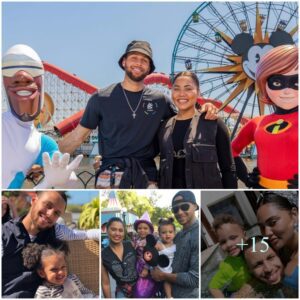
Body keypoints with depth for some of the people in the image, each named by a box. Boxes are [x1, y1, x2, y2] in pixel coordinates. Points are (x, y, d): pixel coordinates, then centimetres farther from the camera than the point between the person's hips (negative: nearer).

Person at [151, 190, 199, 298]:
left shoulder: (198, 235, -22)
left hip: (189, 295, -8)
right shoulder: (178, 235, 7)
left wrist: (163, 276, -13)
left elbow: (195, 278, -25)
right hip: (173, 293, 8)